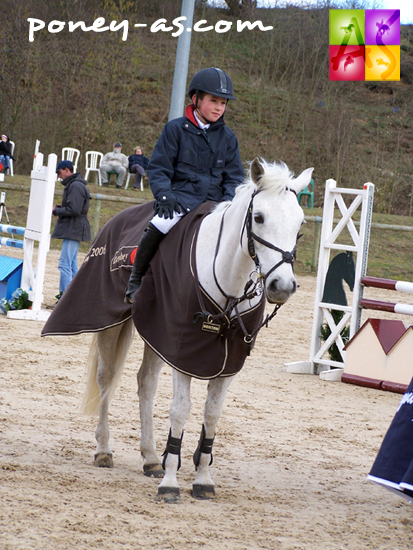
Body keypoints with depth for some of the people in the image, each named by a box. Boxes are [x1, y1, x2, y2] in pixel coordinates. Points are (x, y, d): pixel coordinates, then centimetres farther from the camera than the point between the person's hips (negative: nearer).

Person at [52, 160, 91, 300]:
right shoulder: (72, 184, 19)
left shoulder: (75, 186, -16)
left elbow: (73, 210, -23)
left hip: (73, 230, -11)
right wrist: (59, 207, 9)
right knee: (72, 264, 15)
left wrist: (56, 211, -10)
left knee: (64, 264, -14)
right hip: (75, 230, 11)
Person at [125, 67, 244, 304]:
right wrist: (165, 195, -16)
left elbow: (234, 176, 15)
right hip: (180, 196, -4)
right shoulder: (176, 129, 3)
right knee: (162, 223, -34)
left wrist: (230, 201, -5)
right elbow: (158, 168, 1)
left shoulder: (228, 137, 14)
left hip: (214, 201, 4)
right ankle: (135, 279, -15)